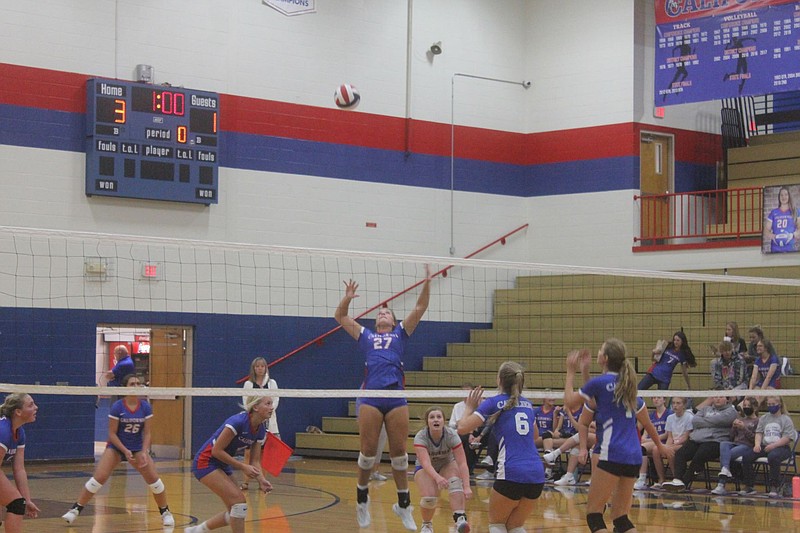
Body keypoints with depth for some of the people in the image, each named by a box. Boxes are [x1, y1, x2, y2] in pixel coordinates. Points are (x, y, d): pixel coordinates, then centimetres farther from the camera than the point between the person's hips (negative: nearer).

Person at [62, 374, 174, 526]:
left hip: (137, 448, 2)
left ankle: (165, 512, 8)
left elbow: (147, 433, -5)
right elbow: (112, 433, -13)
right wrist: (125, 451, -22)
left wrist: (144, 453, -19)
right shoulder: (117, 407, -16)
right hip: (116, 446, -2)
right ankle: (75, 510, -5)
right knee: (99, 478, -16)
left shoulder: (146, 407, -8)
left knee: (153, 478, -11)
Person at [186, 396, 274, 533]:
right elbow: (216, 451, -23)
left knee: (234, 513, 7)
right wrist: (243, 467, -24)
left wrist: (261, 480, -16)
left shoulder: (260, 431, -2)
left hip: (223, 465, 9)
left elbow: (255, 462, 2)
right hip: (206, 462, -9)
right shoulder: (238, 422, -26)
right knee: (239, 500, -19)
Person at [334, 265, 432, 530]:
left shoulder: (400, 333, 20)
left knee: (398, 451, 1)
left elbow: (420, 308, 12)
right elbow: (340, 316, 24)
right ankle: (362, 498, 18)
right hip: (370, 397, 0)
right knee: (368, 451, 0)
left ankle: (403, 504, 10)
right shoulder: (365, 336, 22)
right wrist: (347, 298, 7)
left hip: (396, 397, 0)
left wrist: (427, 282, 2)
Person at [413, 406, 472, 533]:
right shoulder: (420, 437, -29)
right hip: (424, 469, -1)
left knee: (455, 481, -34)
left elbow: (462, 463, -33)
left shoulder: (451, 435, -27)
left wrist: (467, 487, -47)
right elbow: (425, 463, -43)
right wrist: (437, 478, -63)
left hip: (447, 465, 1)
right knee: (429, 497, -27)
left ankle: (460, 518, -47)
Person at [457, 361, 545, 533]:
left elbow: (462, 428, -5)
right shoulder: (527, 404, 18)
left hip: (512, 473, -5)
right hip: (537, 475, 5)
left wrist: (469, 407, 13)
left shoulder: (494, 403, 1)